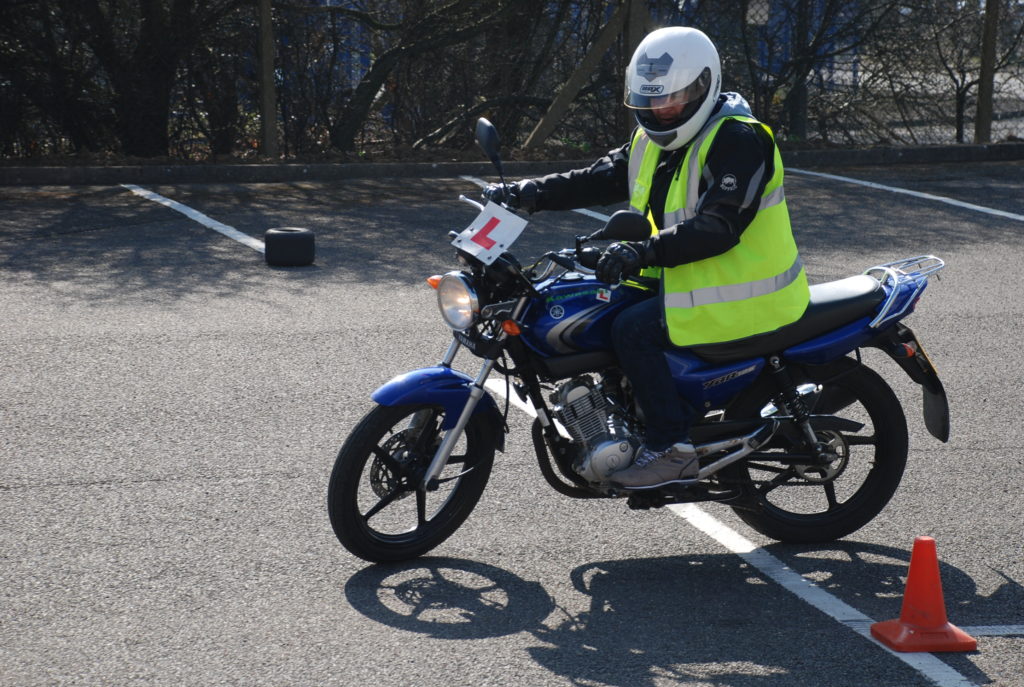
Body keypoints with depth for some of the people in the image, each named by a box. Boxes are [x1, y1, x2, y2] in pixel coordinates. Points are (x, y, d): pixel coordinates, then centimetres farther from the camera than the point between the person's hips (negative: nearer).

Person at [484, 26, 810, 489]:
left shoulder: (737, 139, -19)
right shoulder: (657, 138, 10)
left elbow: (719, 227, -30)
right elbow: (602, 180, 10)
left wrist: (644, 251, -39)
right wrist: (529, 194, -3)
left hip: (739, 293, -10)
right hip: (688, 276, 10)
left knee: (633, 329, -22)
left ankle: (672, 449, -15)